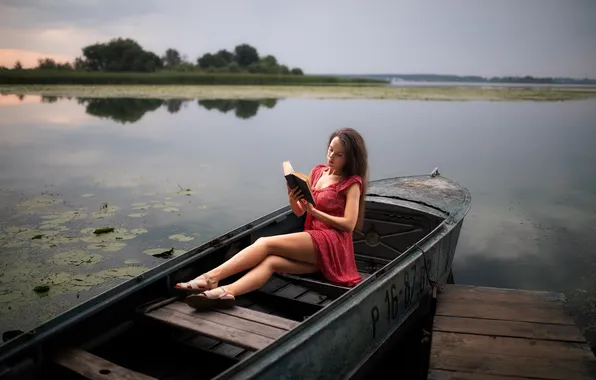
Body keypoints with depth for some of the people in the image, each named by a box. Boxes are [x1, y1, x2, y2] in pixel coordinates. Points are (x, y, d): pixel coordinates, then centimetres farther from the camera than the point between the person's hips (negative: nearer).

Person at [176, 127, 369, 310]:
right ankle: (224, 292, -44)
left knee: (265, 243, -21)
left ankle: (211, 278, -24)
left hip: (331, 243, -6)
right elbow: (299, 212, 15)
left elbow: (349, 224, -12)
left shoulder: (352, 183, -1)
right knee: (270, 261, -24)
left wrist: (314, 211, -15)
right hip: (314, 244, 6)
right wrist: (293, 200, -8)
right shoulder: (317, 172, 16)